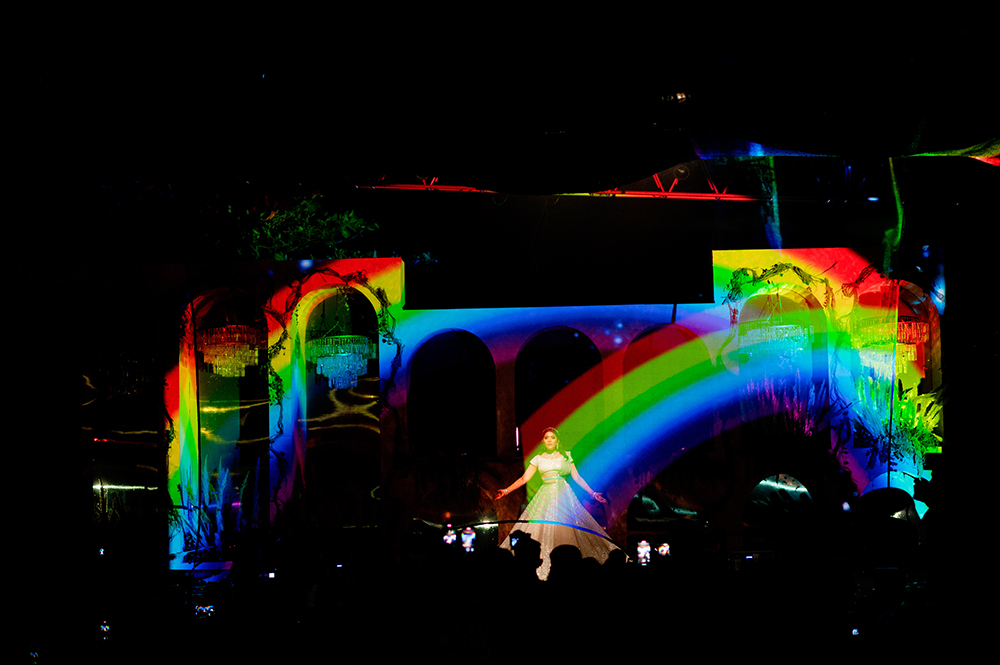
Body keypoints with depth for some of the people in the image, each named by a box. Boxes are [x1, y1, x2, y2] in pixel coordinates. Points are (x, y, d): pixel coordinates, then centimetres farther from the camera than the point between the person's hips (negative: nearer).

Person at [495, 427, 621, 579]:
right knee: (542, 532, -9)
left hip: (564, 497, -1)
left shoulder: (565, 456, 11)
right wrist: (506, 491, -2)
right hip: (545, 497, 1)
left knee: (567, 531, -10)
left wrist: (593, 493, 9)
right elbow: (524, 478, 8)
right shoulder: (538, 459, 11)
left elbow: (577, 477, 13)